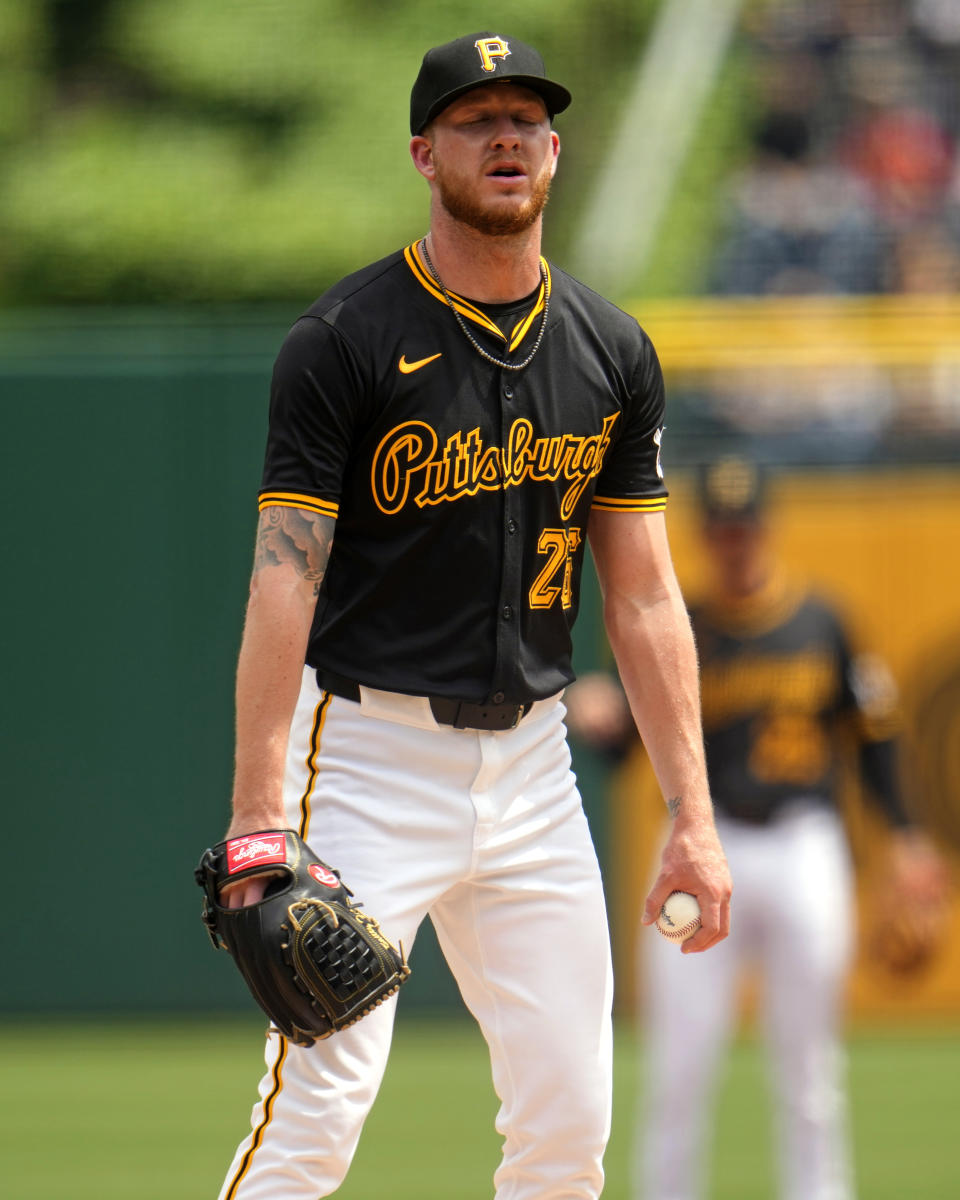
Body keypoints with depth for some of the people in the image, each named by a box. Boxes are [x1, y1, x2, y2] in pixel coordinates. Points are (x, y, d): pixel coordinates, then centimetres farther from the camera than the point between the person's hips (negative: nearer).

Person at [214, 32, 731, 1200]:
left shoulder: (611, 354, 8)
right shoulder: (346, 340, -9)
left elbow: (643, 598, 10)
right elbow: (285, 581, -13)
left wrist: (692, 815, 4)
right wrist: (258, 818, -22)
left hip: (532, 760, 5)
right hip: (370, 749, -5)